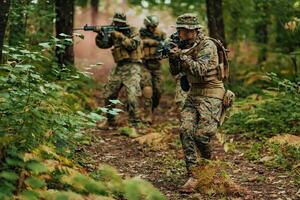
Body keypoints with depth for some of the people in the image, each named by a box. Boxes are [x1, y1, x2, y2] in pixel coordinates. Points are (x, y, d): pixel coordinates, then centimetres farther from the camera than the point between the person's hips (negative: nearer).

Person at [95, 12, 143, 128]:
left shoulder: (133, 32, -3)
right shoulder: (114, 33, 12)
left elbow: (132, 45, -19)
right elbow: (103, 44, 6)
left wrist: (120, 36, -19)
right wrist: (100, 34, -12)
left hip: (132, 67, -6)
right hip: (119, 67, 6)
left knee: (132, 96, -17)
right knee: (108, 95, 9)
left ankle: (134, 125, -12)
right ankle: (110, 122, 24)